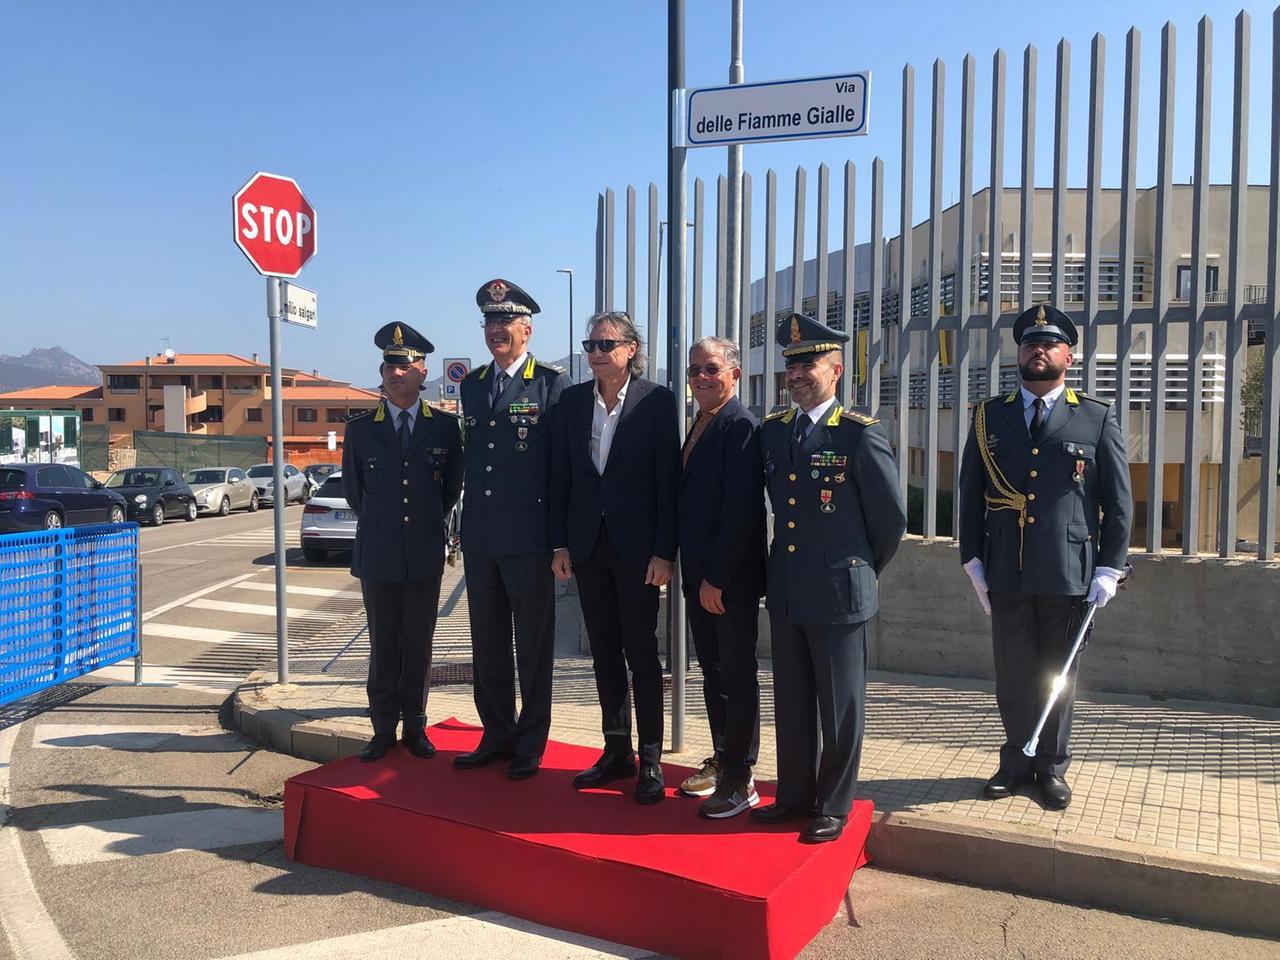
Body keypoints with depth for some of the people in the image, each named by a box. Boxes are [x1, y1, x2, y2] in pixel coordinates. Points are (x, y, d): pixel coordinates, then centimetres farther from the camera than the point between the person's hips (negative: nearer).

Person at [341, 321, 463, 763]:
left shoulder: (445, 426, 1)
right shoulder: (360, 429, 1)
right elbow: (353, 490, 12)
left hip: (425, 555, 0)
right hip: (377, 555, 0)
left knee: (418, 646, 9)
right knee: (383, 647, 8)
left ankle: (415, 726, 21)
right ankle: (383, 729, 19)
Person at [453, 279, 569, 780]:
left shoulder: (552, 384, -6)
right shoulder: (472, 384, 12)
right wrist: (468, 520, 13)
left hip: (529, 539, -6)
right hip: (479, 537, 6)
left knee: (533, 645, 6)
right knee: (487, 643, 14)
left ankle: (530, 744, 19)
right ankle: (497, 736, 28)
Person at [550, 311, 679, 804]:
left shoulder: (657, 400, -6)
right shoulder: (571, 401, 6)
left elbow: (668, 479, -8)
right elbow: (560, 477, 8)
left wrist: (663, 552, -12)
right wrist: (560, 543, 4)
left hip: (636, 544, -4)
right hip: (587, 543, 4)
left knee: (641, 652, 3)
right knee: (604, 652, 12)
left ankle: (650, 761, 14)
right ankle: (616, 751, 24)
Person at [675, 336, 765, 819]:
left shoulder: (742, 427, -14)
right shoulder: (699, 427, 14)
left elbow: (742, 509, -20)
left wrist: (717, 577, -19)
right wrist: (693, 572, 10)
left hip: (732, 578, -8)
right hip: (700, 576, 9)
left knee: (737, 675, 1)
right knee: (713, 671, 16)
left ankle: (739, 780, 11)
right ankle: (721, 761, 30)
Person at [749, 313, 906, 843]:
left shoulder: (861, 435, -11)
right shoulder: (772, 430, 7)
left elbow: (892, 518, -4)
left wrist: (863, 571, 7)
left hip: (838, 595, -6)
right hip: (785, 594, 6)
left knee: (840, 708, 7)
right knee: (791, 704, 15)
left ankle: (833, 807, 21)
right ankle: (794, 795, 30)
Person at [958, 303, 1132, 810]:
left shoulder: (1098, 418, 3)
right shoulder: (989, 416, 7)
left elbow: (1119, 502, 3)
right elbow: (970, 495, 7)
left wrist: (1109, 569, -3)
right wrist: (973, 560, 2)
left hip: (1069, 575, -1)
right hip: (1005, 575, 1)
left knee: (1057, 676, 10)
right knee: (1013, 676, 9)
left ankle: (1052, 766, 27)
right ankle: (1017, 762, 26)